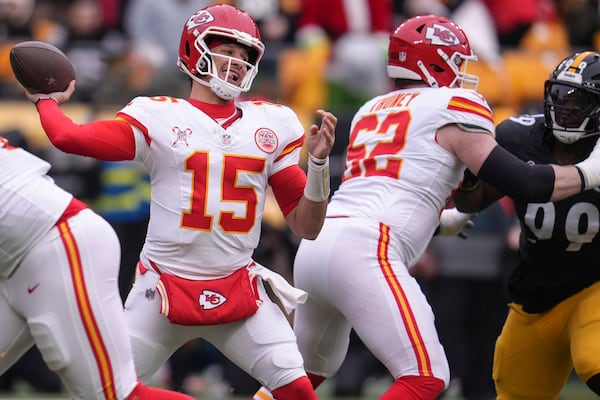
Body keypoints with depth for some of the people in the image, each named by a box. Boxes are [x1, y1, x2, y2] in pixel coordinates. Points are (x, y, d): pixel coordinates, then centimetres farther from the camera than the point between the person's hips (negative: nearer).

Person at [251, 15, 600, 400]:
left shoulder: (372, 111, 25)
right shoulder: (452, 108, 3)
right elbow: (523, 183, -3)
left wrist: (439, 223, 38)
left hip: (316, 246, 8)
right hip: (364, 253, -8)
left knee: (312, 368, 27)